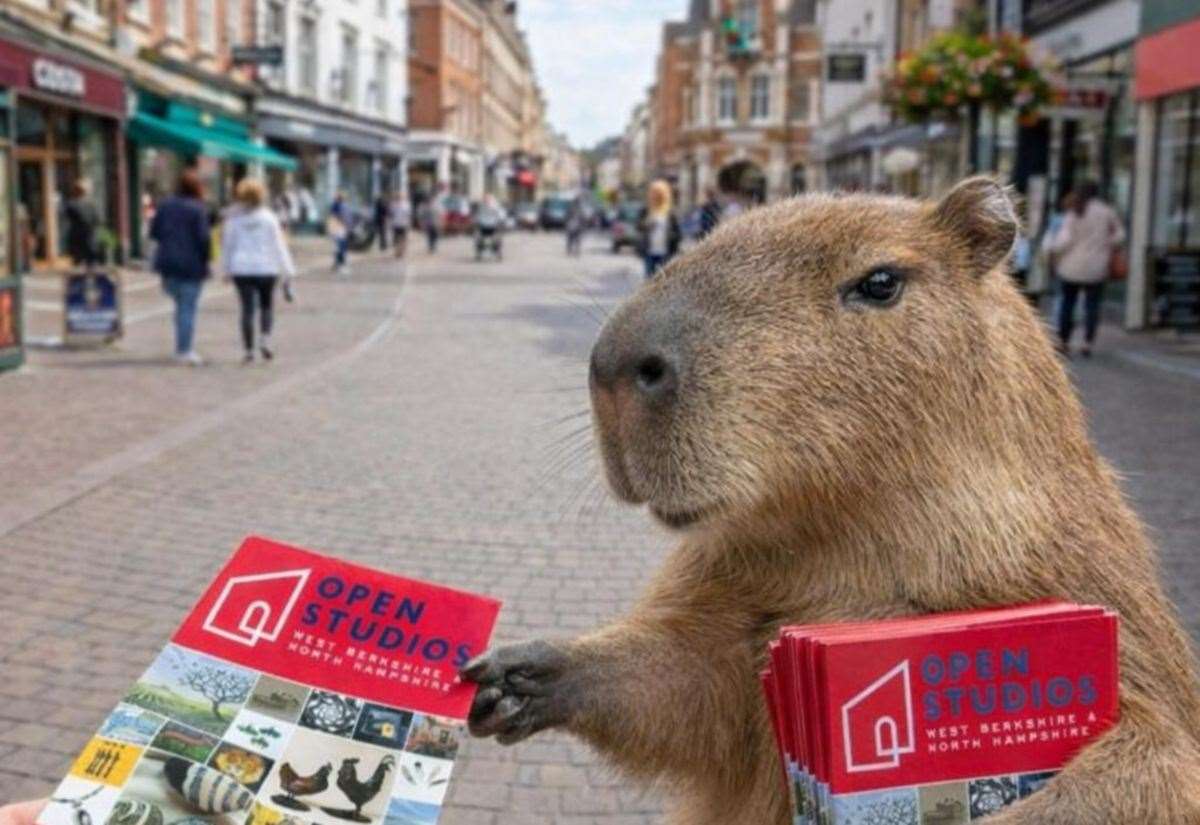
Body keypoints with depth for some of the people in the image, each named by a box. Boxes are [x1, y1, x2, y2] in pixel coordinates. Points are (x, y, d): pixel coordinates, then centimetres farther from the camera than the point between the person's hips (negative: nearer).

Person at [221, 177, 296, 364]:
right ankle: (265, 339, -5)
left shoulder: (233, 219, 0)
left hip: (241, 269, 1)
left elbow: (227, 245, 5)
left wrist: (227, 269, 16)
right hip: (266, 268, -1)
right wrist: (288, 271, 0)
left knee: (247, 309, 3)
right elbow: (279, 245, -3)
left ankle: (249, 350, 1)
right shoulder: (269, 217, -3)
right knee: (266, 306, 16)